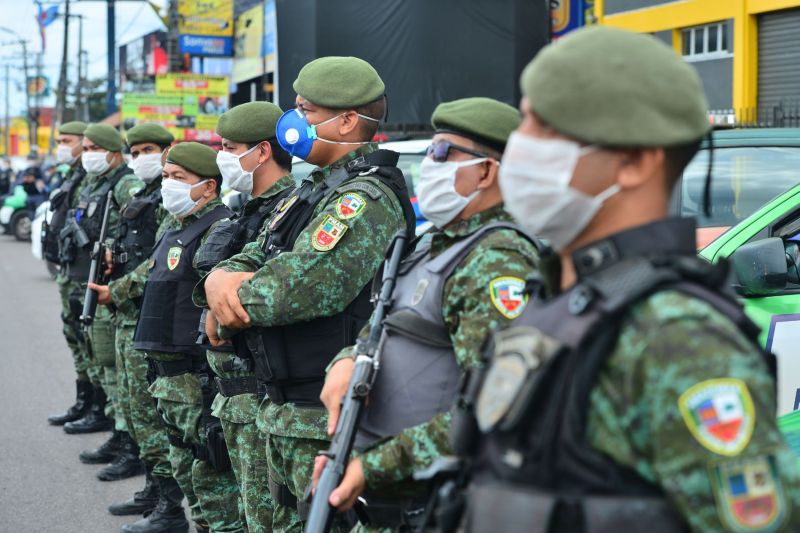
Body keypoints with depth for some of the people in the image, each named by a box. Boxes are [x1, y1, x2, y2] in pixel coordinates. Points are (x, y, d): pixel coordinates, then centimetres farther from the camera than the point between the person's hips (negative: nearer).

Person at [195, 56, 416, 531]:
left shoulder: (366, 200, -18)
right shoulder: (313, 191, 15)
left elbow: (288, 293, -26)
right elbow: (244, 262, 15)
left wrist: (224, 295, -8)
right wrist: (220, 283, -9)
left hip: (329, 424, -10)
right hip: (285, 412, 10)